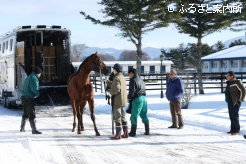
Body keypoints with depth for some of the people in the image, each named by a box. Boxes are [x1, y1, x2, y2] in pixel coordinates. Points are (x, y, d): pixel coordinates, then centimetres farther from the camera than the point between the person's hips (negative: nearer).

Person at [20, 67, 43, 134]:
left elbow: (22, 89, 21)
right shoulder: (34, 78, -13)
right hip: (29, 99, -10)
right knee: (32, 115, -10)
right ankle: (34, 130, -14)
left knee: (25, 114, 22)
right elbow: (35, 89, -21)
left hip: (24, 98, 10)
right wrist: (38, 95, -6)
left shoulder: (28, 77, 18)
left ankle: (22, 128, 32)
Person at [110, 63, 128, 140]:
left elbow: (117, 89, -26)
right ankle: (125, 133, 20)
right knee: (123, 117, 16)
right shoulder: (123, 77, 12)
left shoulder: (116, 78, -16)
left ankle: (118, 135, 0)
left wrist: (111, 92, -7)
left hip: (117, 100, -9)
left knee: (117, 118, -3)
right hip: (123, 100, 9)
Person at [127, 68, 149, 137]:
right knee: (144, 115, 15)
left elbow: (132, 91, -16)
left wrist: (129, 97, 2)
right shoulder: (140, 79, 15)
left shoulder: (133, 80, -10)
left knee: (134, 116, -2)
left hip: (137, 99, -8)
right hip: (143, 98, 8)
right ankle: (147, 131, 17)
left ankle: (133, 132, 0)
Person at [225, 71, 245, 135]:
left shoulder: (237, 82, -13)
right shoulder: (228, 83, 12)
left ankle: (236, 130, 2)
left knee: (235, 116, -6)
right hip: (229, 102, 8)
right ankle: (233, 129, 18)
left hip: (235, 102, -8)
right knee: (231, 116, 11)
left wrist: (241, 99, -11)